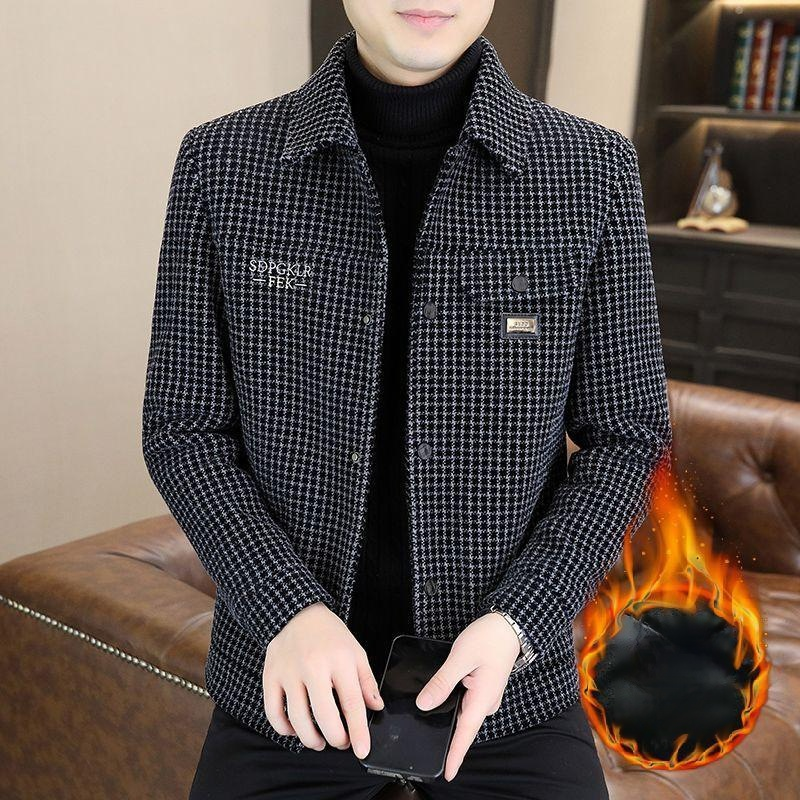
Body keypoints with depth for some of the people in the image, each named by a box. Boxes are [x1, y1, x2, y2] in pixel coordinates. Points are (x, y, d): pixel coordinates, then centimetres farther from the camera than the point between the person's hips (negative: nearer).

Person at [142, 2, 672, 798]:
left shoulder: (594, 171, -9)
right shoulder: (219, 164, -7)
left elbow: (626, 439, -2)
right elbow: (183, 429, -3)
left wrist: (517, 622, -15)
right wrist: (289, 610, -16)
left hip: (509, 674, 0)